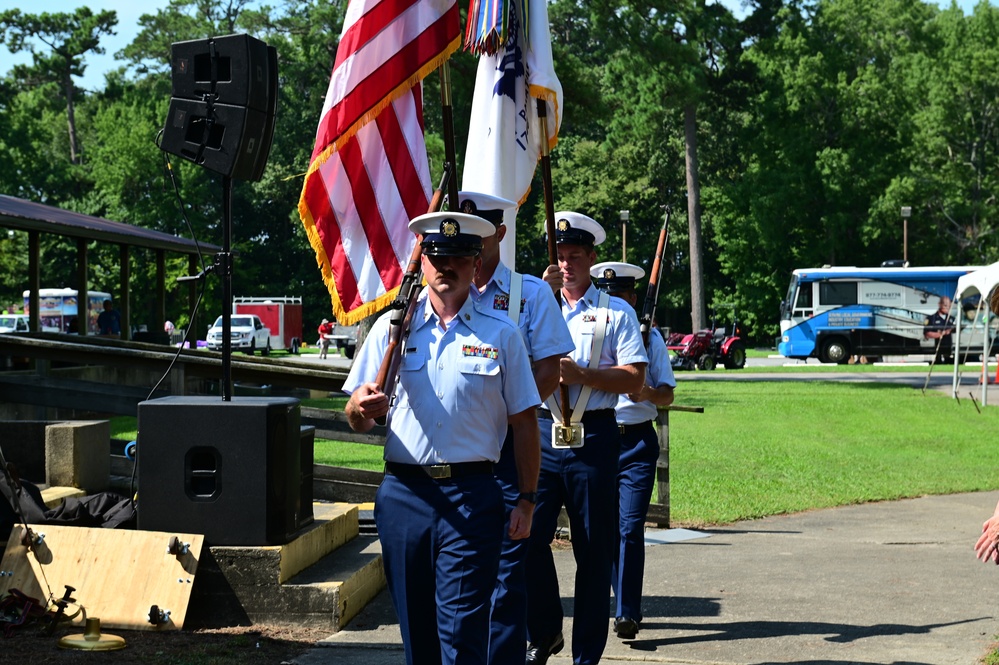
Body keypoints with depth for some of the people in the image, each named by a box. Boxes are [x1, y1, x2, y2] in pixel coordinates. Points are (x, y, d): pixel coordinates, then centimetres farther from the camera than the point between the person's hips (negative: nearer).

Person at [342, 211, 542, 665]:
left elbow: (524, 422, 6)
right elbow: (358, 421, 8)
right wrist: (360, 407, -16)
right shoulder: (392, 327, 8)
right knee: (415, 625, 10)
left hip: (471, 495, -2)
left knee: (462, 627, -7)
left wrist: (527, 500, 1)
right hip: (403, 492, 2)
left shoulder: (500, 334, 5)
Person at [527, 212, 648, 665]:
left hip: (594, 437, -1)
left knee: (594, 551, 3)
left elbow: (634, 378, -2)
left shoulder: (616, 312, 6)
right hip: (542, 434, 2)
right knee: (529, 536, -7)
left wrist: (581, 374, -15)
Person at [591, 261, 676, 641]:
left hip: (638, 441, -1)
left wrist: (648, 393, -15)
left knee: (631, 526, -9)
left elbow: (668, 395, 7)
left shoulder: (649, 337, 7)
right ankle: (625, 603, 23)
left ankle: (627, 613, -7)